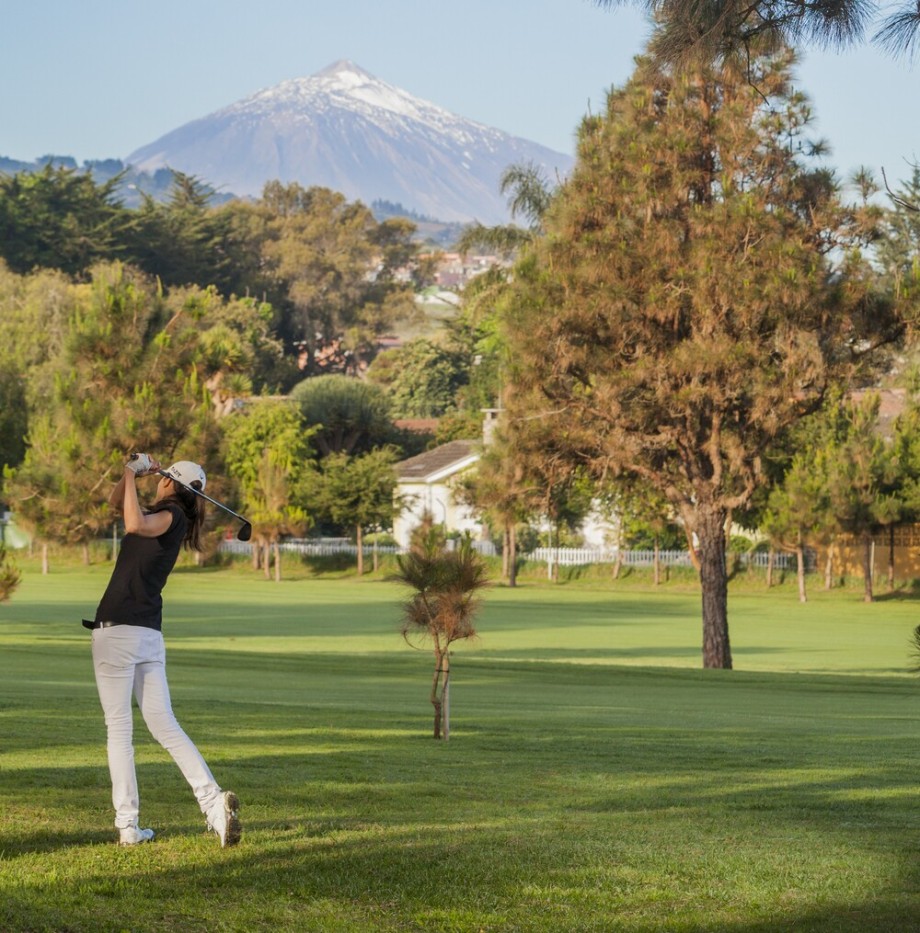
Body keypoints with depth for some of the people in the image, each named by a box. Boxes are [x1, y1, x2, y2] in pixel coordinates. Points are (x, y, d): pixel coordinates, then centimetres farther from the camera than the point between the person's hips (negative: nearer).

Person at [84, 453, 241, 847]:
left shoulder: (170, 515, -7)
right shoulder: (169, 517, 17)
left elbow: (134, 524, -29)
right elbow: (117, 503, 27)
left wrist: (133, 474, -17)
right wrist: (132, 473, 9)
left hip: (117, 629, -8)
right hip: (150, 634, 8)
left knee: (118, 728, -2)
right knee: (165, 726, 6)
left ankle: (127, 825, -3)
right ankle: (213, 799, -10)